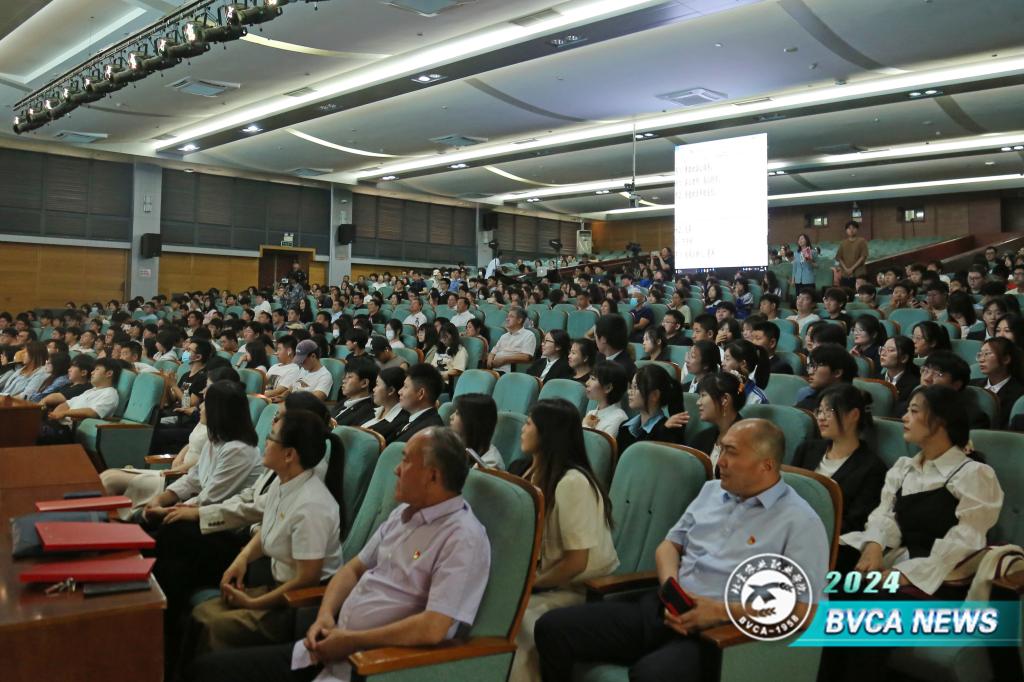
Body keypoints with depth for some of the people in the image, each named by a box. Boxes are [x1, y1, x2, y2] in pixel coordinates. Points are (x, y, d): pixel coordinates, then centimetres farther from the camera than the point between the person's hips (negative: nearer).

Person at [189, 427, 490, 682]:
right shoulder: (403, 513, 12)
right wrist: (325, 616, -2)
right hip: (331, 647, 9)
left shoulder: (463, 539, -16)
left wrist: (351, 641, -16)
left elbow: (432, 628, -23)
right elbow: (354, 568, 17)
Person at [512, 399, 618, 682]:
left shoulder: (572, 482, -21)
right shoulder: (539, 474, 5)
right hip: (551, 581, 7)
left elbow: (576, 562, -21)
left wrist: (530, 584, -10)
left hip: (585, 589, -7)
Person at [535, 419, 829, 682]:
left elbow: (805, 609, -11)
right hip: (661, 607, 7)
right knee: (553, 628, -11)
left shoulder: (800, 522, -5)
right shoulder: (712, 490, 16)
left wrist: (722, 611, -17)